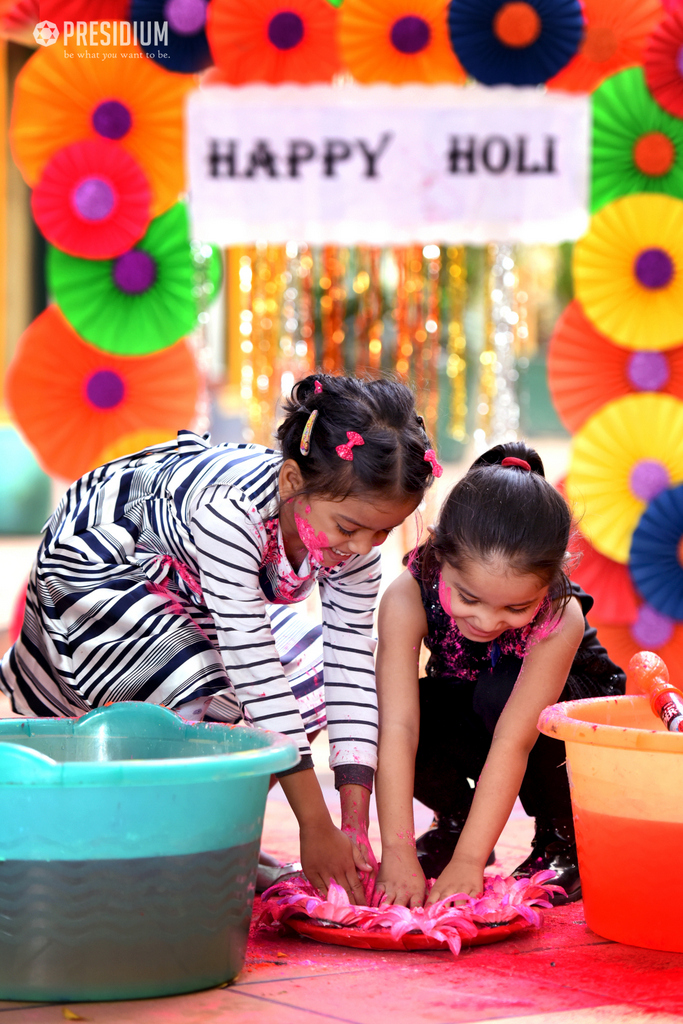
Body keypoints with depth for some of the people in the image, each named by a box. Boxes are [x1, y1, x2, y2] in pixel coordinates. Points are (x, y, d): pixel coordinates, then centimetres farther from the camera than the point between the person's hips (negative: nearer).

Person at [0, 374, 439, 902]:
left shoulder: (355, 537, -22)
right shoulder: (232, 507, -44)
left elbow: (352, 670, -19)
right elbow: (254, 670, -42)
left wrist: (355, 827, -24)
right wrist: (316, 827, -39)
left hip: (181, 583, 7)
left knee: (309, 689, -8)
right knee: (204, 696, -28)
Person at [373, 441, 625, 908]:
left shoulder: (562, 617, -35)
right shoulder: (407, 599, -31)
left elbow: (514, 741, -39)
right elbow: (399, 729, -37)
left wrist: (468, 861, -43)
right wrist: (398, 852, -44)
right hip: (466, 724, 2)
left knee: (500, 690, -37)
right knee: (380, 708, -30)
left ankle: (563, 839, -12)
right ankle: (453, 817, 2)